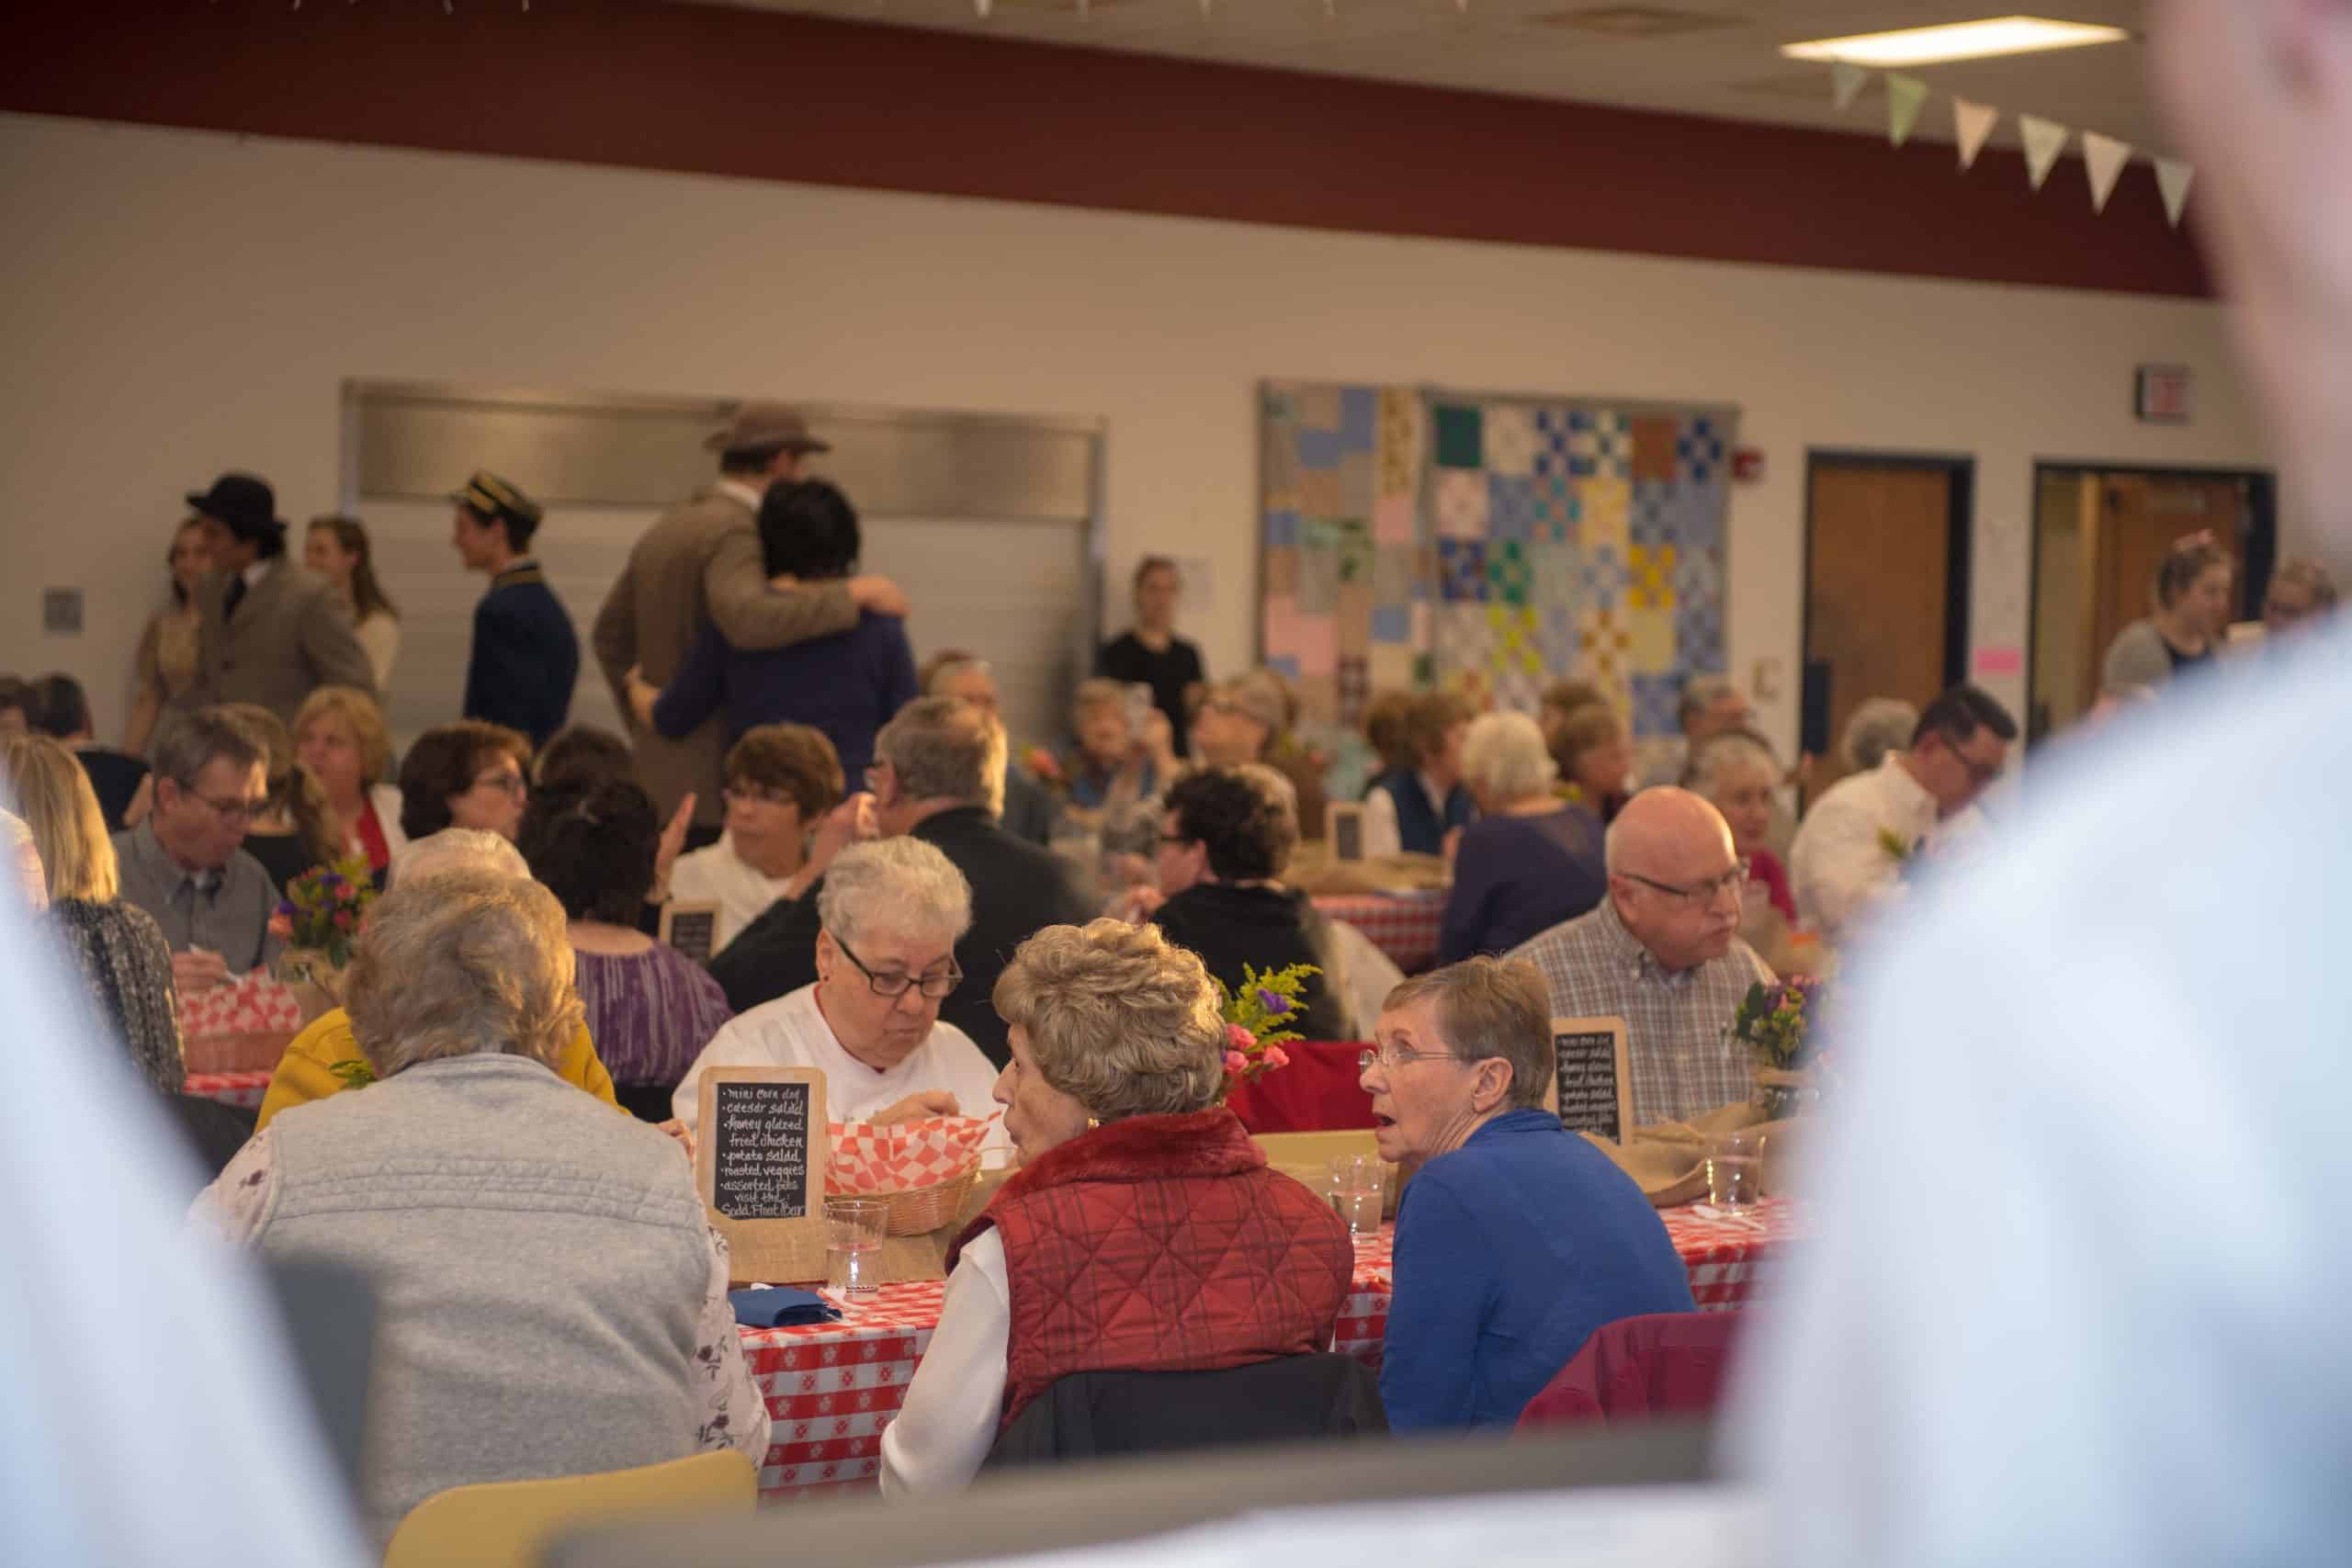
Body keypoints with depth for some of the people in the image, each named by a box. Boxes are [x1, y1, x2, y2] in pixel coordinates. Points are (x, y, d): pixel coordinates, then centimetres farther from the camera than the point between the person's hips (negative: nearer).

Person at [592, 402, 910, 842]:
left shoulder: (667, 527, 14)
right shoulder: (733, 531, -14)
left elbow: (610, 634, 24)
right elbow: (746, 619, -35)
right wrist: (854, 593, -27)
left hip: (660, 771, 9)